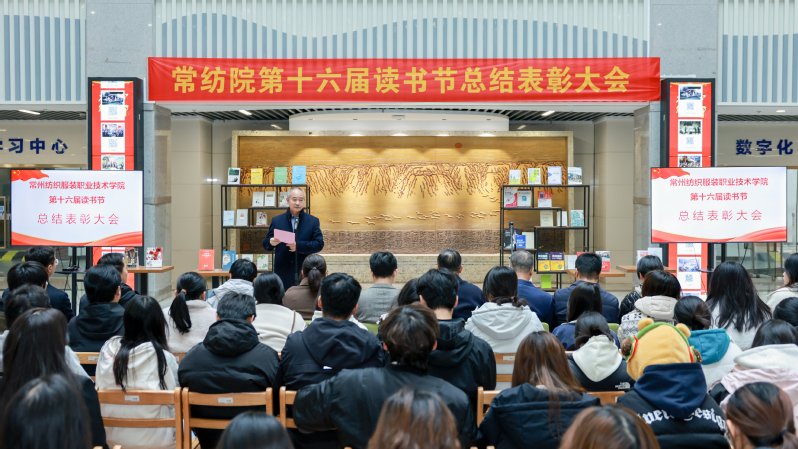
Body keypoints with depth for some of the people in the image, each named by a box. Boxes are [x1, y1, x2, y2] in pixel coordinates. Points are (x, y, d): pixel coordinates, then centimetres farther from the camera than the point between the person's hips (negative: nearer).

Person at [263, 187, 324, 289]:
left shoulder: (313, 221, 5)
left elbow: (319, 244, -3)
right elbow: (265, 243, 9)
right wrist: (271, 242, -16)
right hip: (283, 274, 0)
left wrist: (298, 245, -17)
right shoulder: (277, 220, 7)